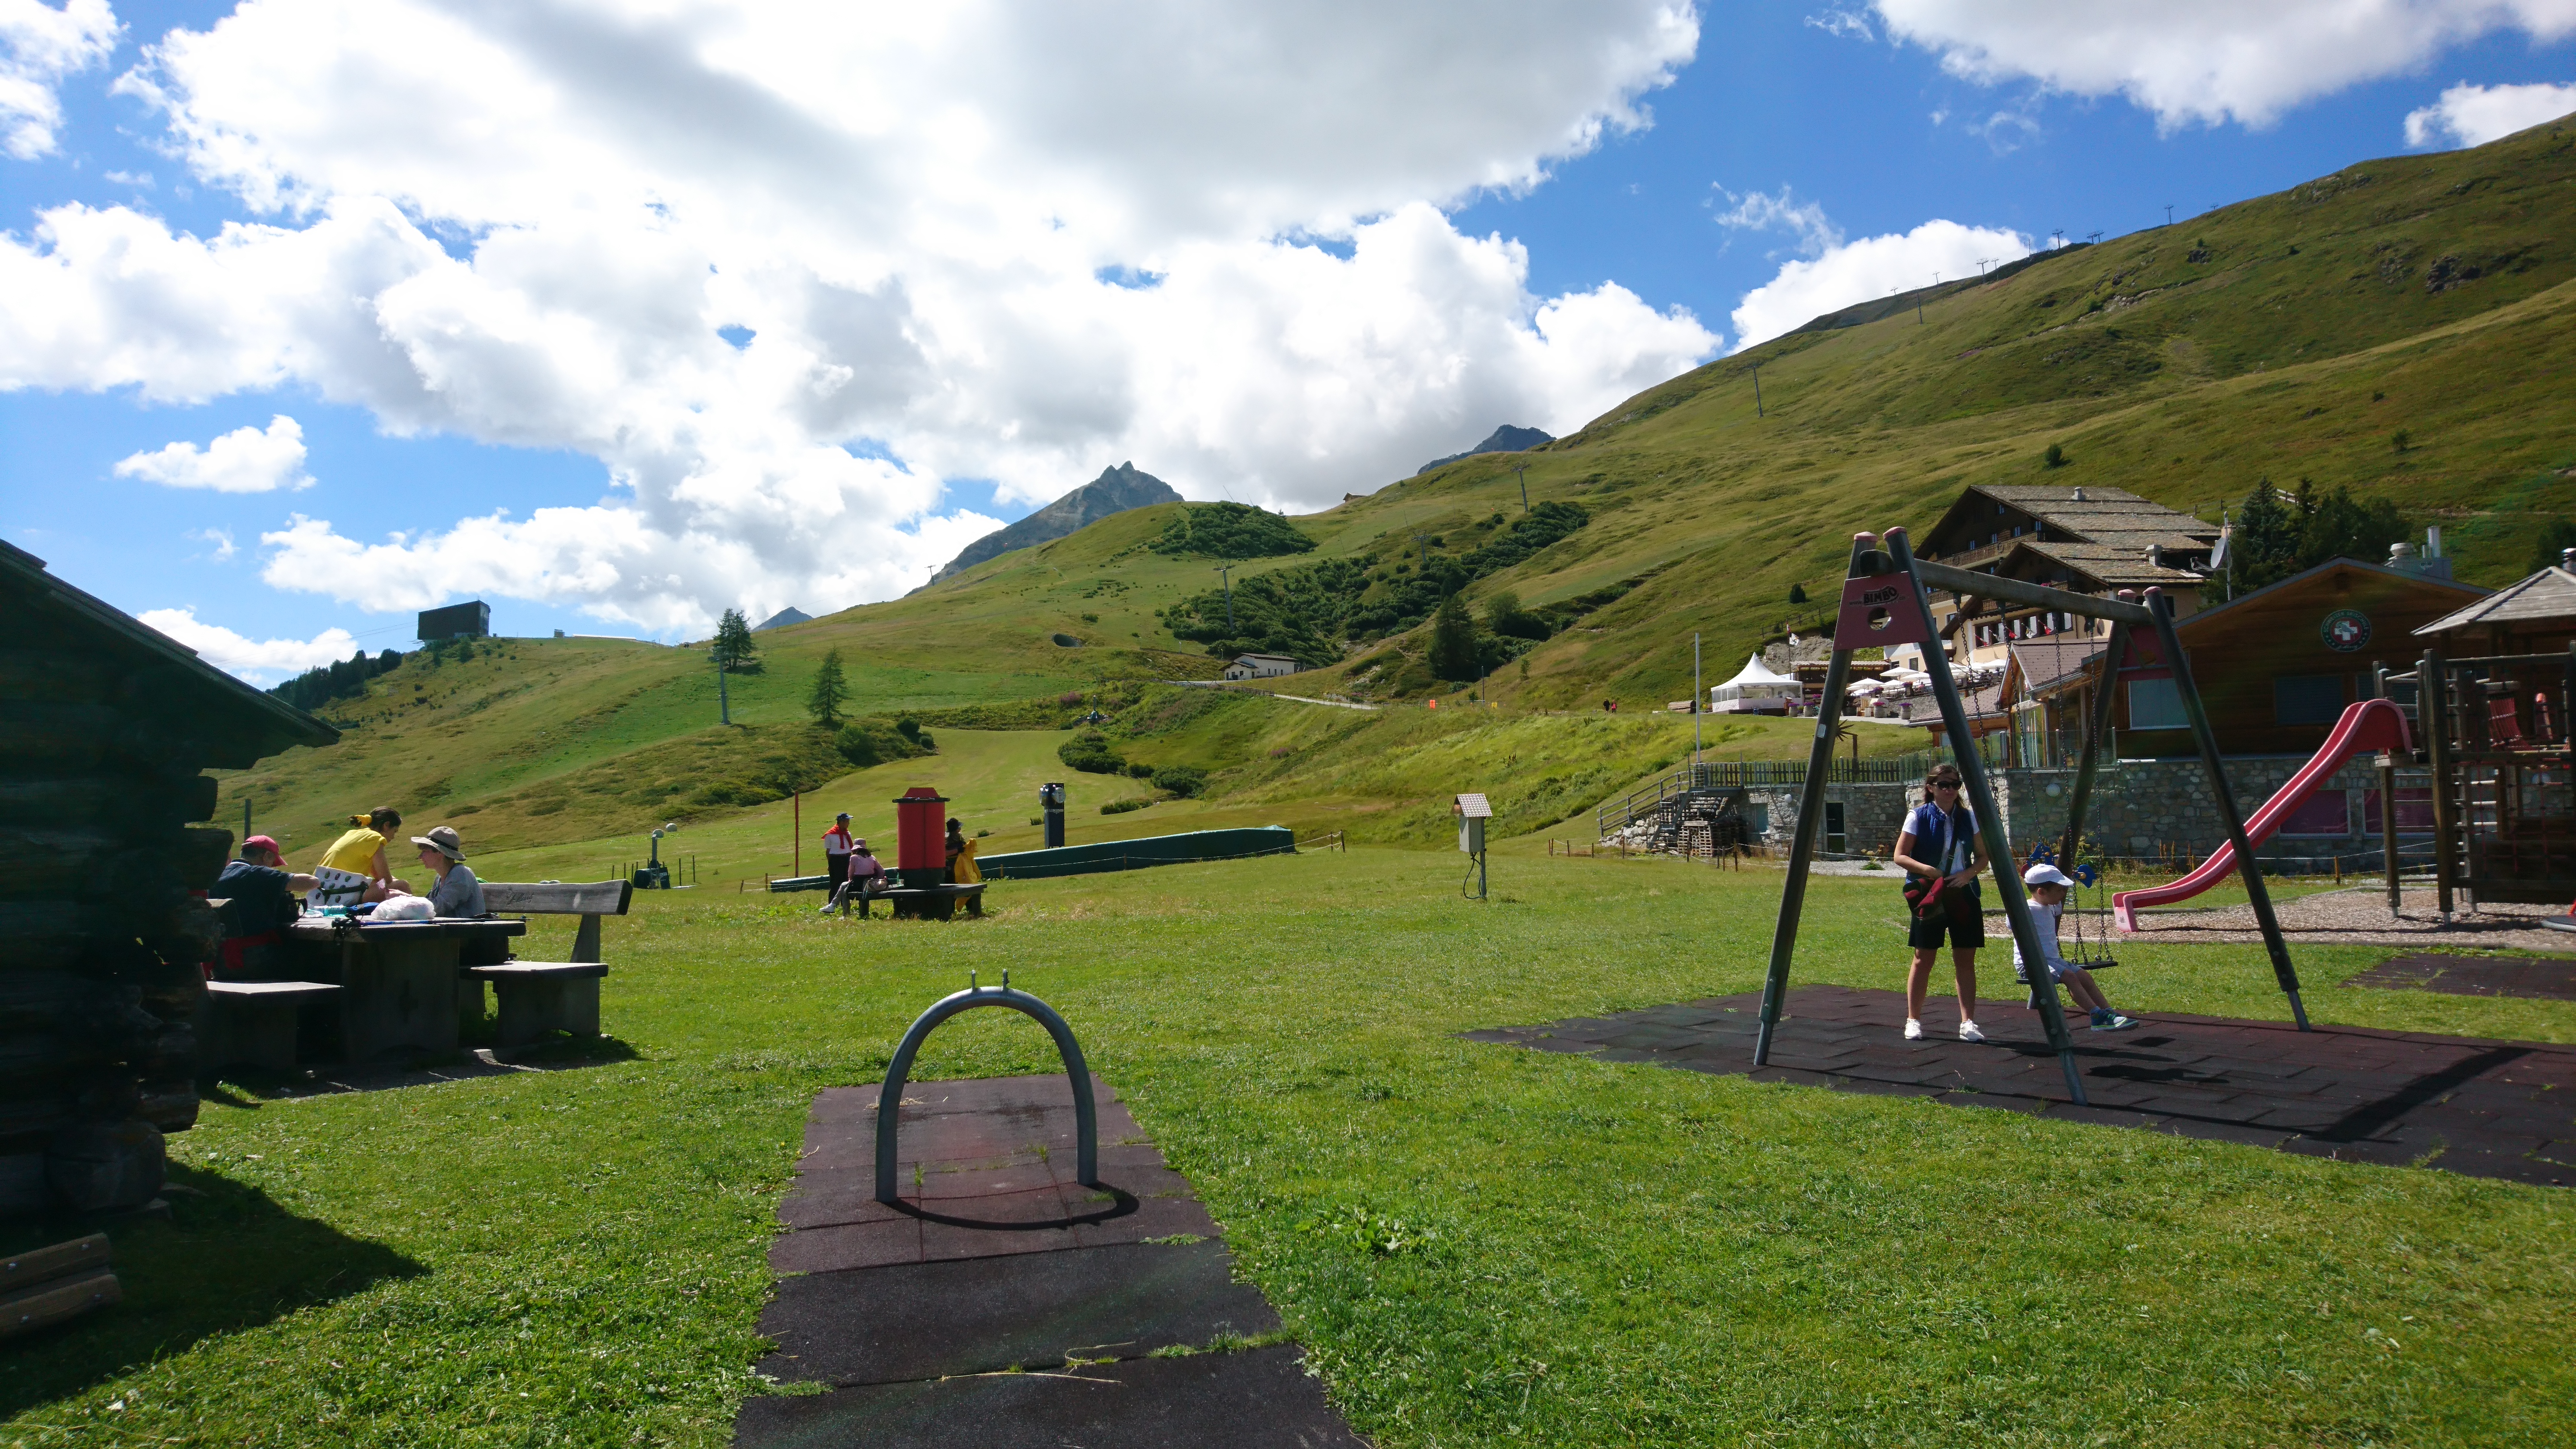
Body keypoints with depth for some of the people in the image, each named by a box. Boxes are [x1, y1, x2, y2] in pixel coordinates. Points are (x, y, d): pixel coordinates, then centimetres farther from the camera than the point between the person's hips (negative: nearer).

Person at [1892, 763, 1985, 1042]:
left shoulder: (1969, 817, 7)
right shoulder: (1919, 816, -3)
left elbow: (1982, 856, 10)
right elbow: (1899, 856, -6)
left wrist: (1968, 874, -10)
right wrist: (1928, 870, -21)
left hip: (1964, 895, 3)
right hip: (1930, 896, -3)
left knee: (1966, 960, 2)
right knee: (1924, 959, 0)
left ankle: (1968, 1023, 6)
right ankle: (1913, 1021, 8)